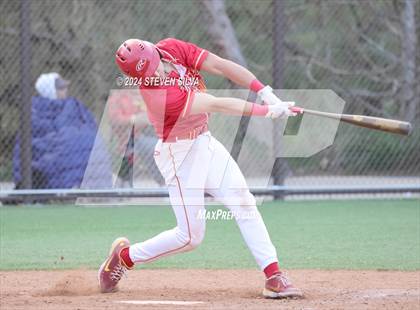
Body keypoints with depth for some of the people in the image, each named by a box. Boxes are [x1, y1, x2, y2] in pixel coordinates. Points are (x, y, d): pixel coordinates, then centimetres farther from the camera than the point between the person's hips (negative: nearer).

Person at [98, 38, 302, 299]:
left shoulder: (172, 49, -11)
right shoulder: (157, 95, -31)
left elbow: (221, 66, -13)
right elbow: (217, 105, -28)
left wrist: (265, 92, -23)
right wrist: (268, 111, -25)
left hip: (204, 141, 8)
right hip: (181, 153, -8)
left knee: (243, 202, -3)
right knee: (190, 236, -4)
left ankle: (274, 277, -5)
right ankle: (124, 257, 17)